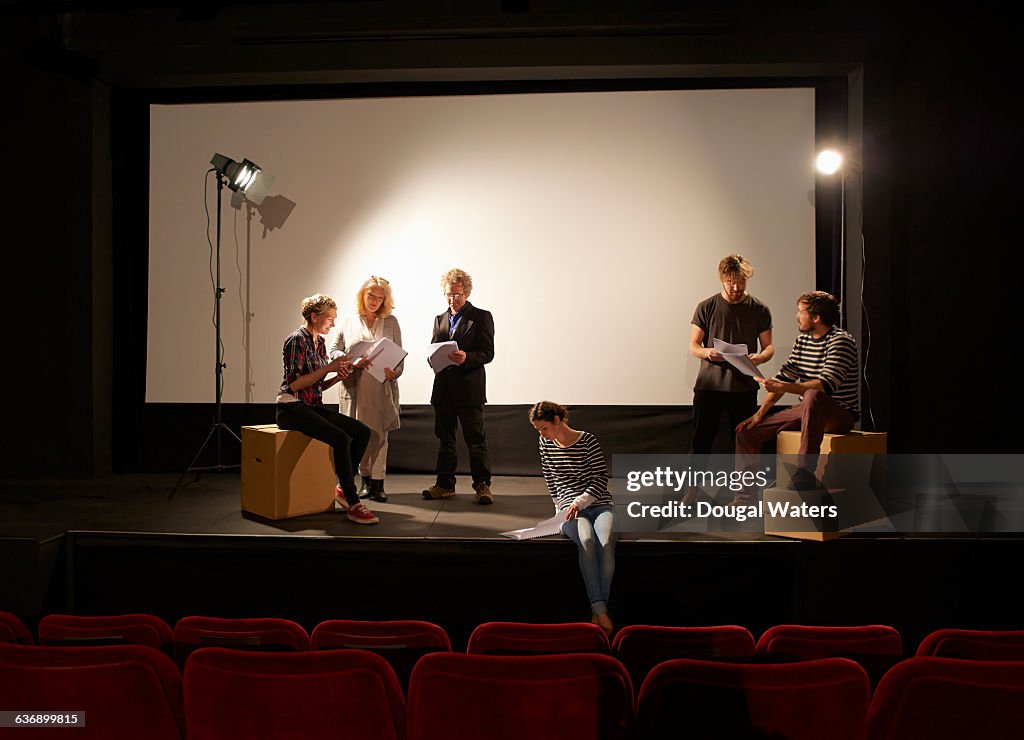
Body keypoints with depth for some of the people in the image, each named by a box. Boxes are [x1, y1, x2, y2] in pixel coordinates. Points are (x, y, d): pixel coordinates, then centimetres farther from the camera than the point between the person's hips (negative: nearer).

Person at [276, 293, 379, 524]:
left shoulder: (320, 342, 15)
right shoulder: (297, 340, -11)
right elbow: (294, 383, -19)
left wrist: (338, 375, -1)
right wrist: (328, 367, -19)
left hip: (314, 407, 9)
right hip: (292, 408, -9)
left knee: (362, 431, -8)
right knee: (342, 439, -27)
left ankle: (342, 487, 4)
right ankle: (353, 505, -22)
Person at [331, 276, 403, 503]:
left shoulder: (391, 323, 9)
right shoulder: (349, 322, 9)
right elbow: (334, 350, 10)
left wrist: (394, 372, -13)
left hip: (382, 388, -1)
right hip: (354, 387, 1)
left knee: (379, 435, -4)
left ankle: (378, 483, -1)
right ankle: (366, 480, 15)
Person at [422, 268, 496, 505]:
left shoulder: (481, 317, 1)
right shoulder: (440, 319, 18)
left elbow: (487, 353, -6)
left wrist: (466, 358, -23)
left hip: (469, 389, -5)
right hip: (443, 388, 5)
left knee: (476, 439, -3)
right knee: (444, 439, 10)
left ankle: (482, 485, 3)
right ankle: (445, 484, 17)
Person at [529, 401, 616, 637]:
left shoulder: (587, 440, -3)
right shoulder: (545, 445, 9)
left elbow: (601, 478, -5)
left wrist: (581, 501, -15)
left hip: (599, 504, -1)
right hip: (569, 508, 1)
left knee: (606, 542, -34)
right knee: (587, 540, -34)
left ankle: (600, 608, -27)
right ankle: (600, 609, -37)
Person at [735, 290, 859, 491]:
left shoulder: (841, 341, -14)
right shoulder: (802, 341, 11)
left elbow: (827, 386, -27)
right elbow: (785, 377, 10)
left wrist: (782, 387, -31)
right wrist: (759, 413, 2)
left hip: (840, 414, -8)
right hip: (807, 412, 8)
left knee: (812, 396, -42)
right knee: (747, 431, 1)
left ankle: (806, 469, -43)